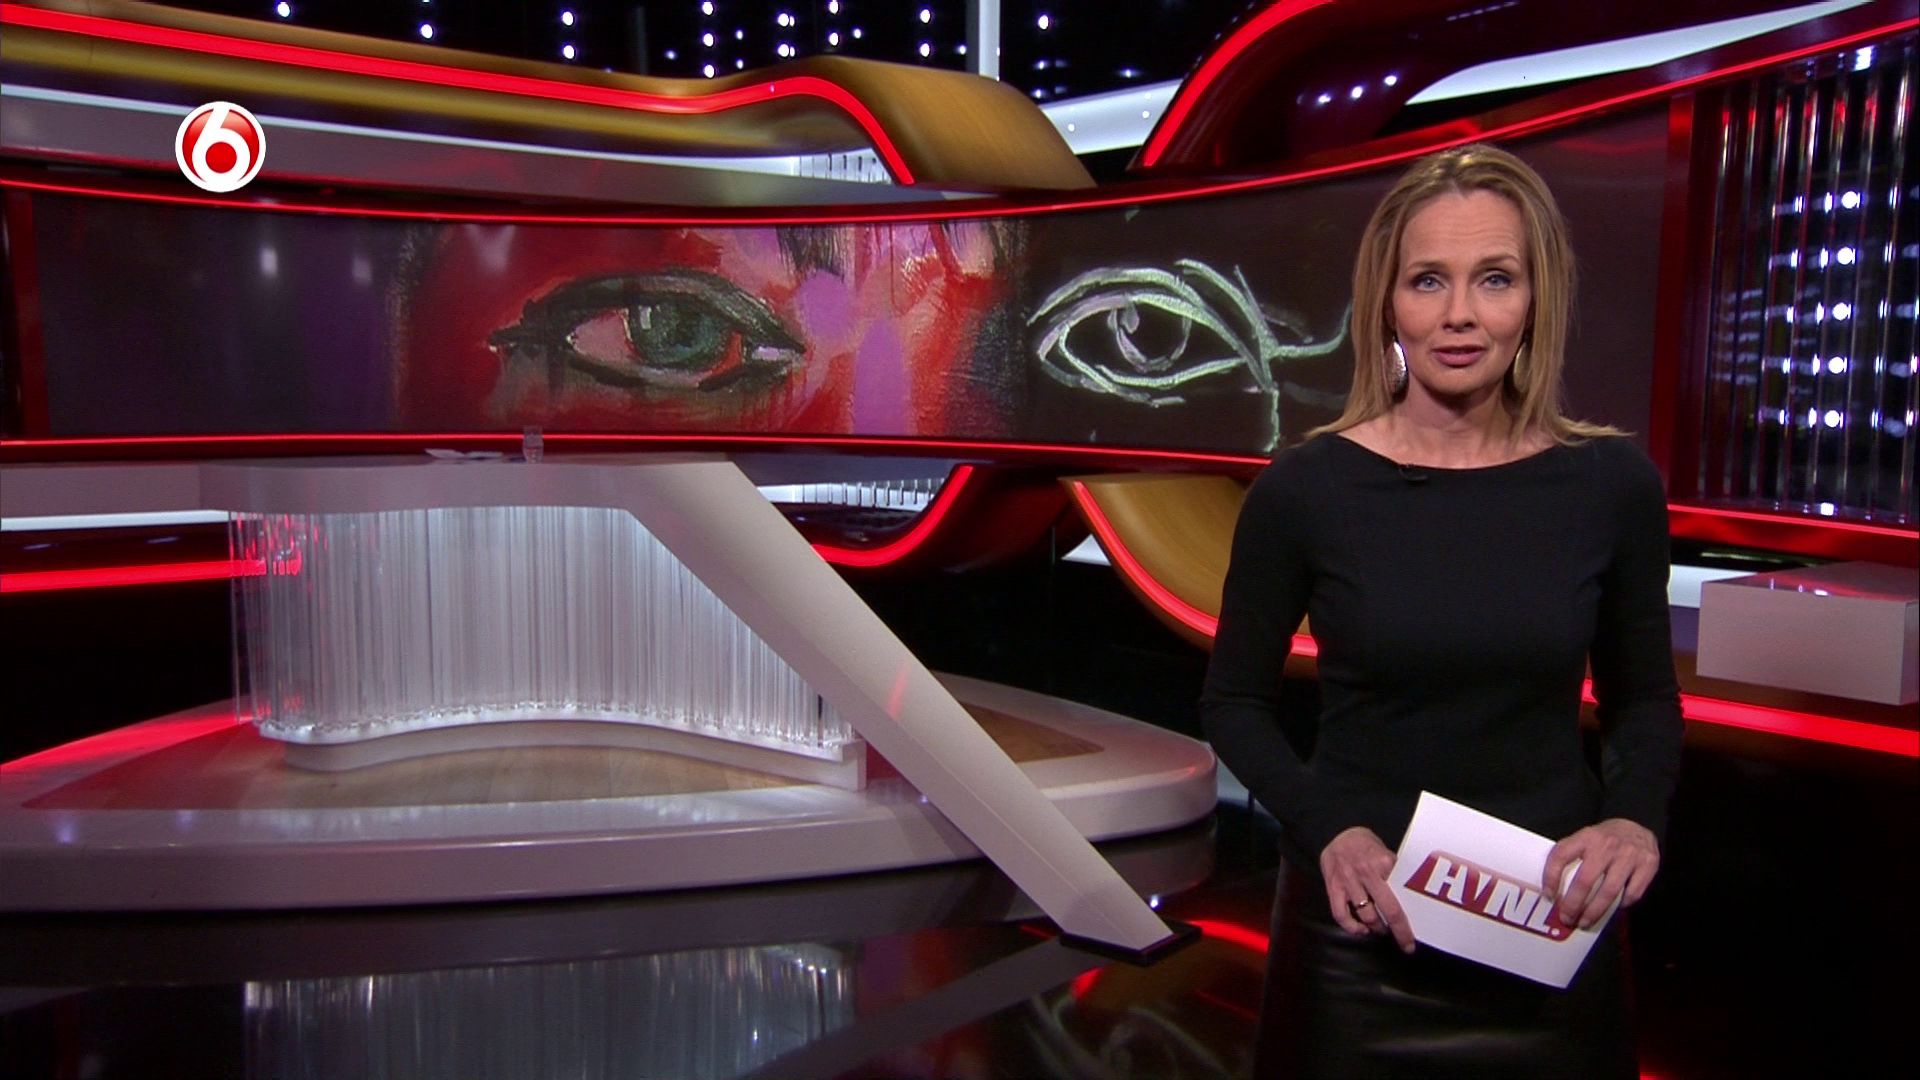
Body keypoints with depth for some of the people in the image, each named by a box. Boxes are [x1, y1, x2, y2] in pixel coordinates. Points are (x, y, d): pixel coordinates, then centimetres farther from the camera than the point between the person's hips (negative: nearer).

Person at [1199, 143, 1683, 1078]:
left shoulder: (1613, 484, -6)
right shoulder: (1304, 489, -12)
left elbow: (1642, 697, 6)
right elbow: (1236, 700, -2)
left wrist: (1637, 817, -12)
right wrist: (1325, 827, -17)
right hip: (1359, 930, -1)